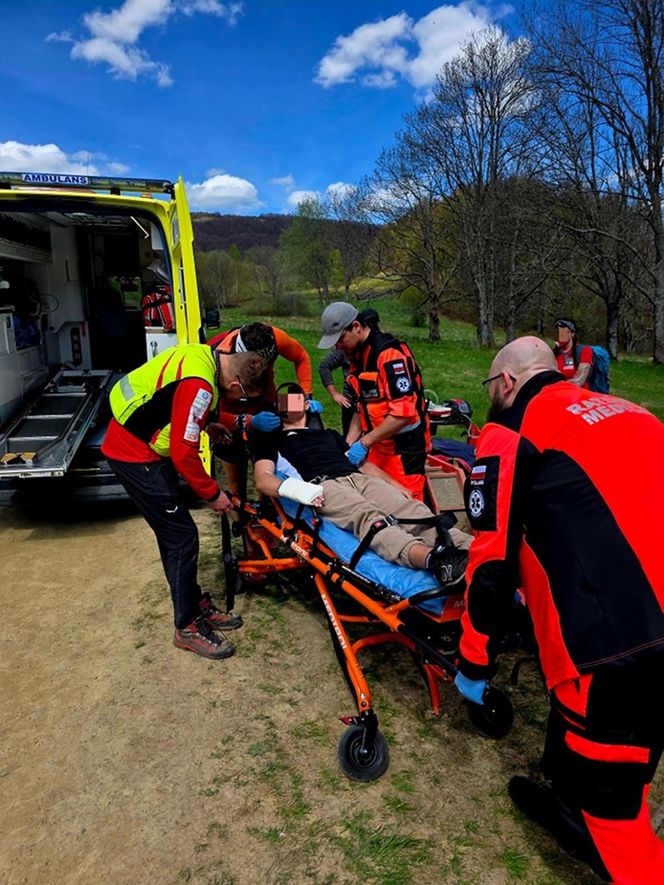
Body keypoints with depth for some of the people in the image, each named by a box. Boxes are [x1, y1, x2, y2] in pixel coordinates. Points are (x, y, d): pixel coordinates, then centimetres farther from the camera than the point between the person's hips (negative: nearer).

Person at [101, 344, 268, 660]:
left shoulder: (205, 357, 1)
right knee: (181, 536, -5)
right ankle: (187, 627, 8)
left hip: (140, 444, 10)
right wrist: (212, 494, -14)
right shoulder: (198, 384, -28)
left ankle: (196, 606, 28)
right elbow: (184, 452, -25)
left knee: (174, 534, 15)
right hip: (135, 455, -10)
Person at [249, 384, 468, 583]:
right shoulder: (271, 439, 25)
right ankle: (434, 559, -63)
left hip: (360, 479, 5)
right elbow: (263, 479, 7)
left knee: (414, 510, -26)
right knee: (368, 517, -38)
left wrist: (395, 485, 17)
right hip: (322, 486, -5)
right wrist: (292, 488, -16)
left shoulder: (328, 433, 40)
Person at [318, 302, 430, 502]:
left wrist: (364, 442, -19)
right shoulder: (358, 356, 10)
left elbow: (404, 412, -24)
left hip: (404, 448, -8)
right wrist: (348, 444, 6)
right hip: (378, 446, 8)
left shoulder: (390, 353, -18)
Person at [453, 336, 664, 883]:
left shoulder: (511, 431, 0)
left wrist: (473, 660, 12)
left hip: (619, 637, -8)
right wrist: (531, 584, 44)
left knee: (606, 794, 12)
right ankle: (570, 804, 50)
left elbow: (493, 560, -3)